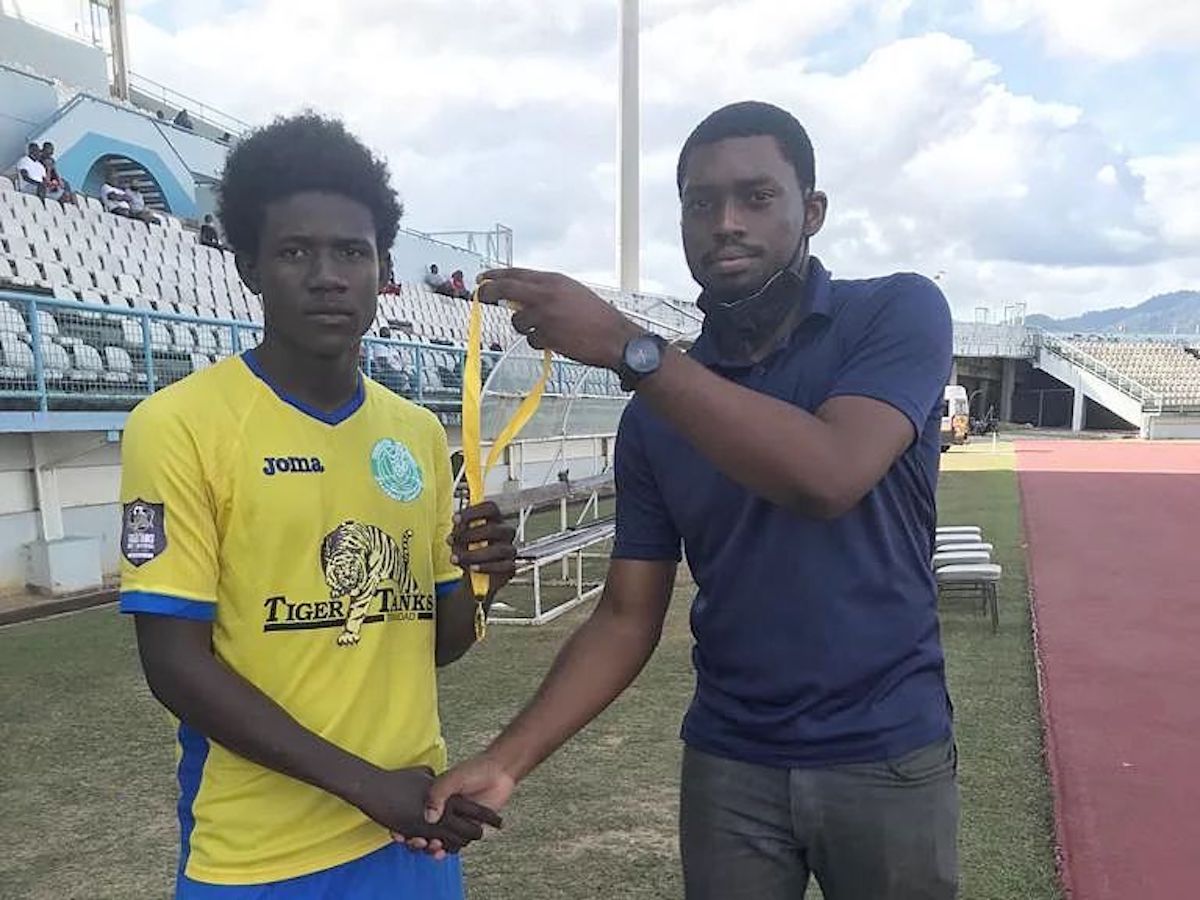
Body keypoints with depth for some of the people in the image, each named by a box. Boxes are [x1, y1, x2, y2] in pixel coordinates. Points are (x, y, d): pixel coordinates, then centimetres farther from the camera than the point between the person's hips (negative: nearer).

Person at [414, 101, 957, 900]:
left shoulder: (898, 313, -8)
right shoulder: (657, 412, 0)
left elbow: (829, 478, -26)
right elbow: (627, 617, 0)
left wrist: (628, 348, -27)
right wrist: (508, 760, -11)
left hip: (887, 758, -2)